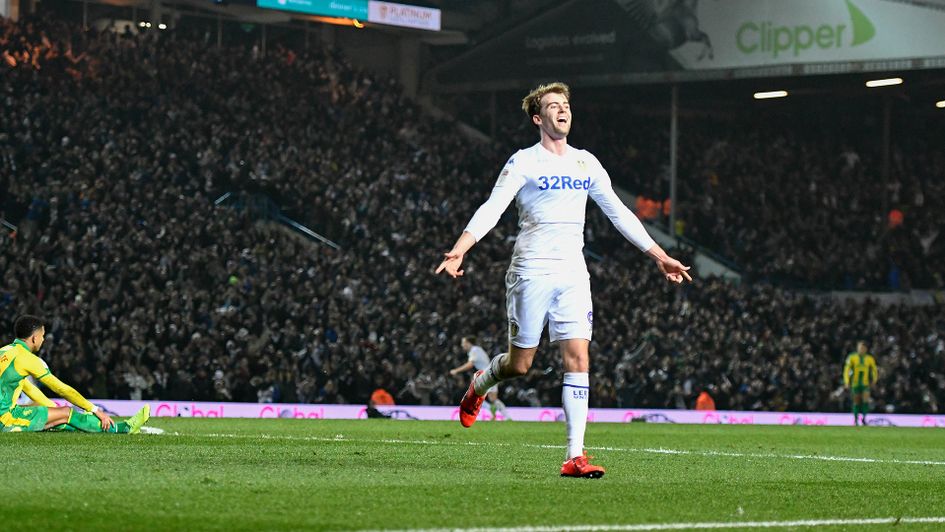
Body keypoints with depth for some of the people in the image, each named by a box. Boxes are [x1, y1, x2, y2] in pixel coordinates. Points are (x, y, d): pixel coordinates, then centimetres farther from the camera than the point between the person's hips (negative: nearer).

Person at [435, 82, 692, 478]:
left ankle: (575, 456, -11)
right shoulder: (523, 162, -3)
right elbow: (492, 209, -13)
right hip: (531, 270, -4)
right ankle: (479, 385, 37)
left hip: (573, 274, 4)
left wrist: (659, 256, 18)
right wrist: (459, 250, -27)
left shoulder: (586, 163, 12)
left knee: (577, 360, -8)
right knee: (520, 364, 1)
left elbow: (619, 214, 19)